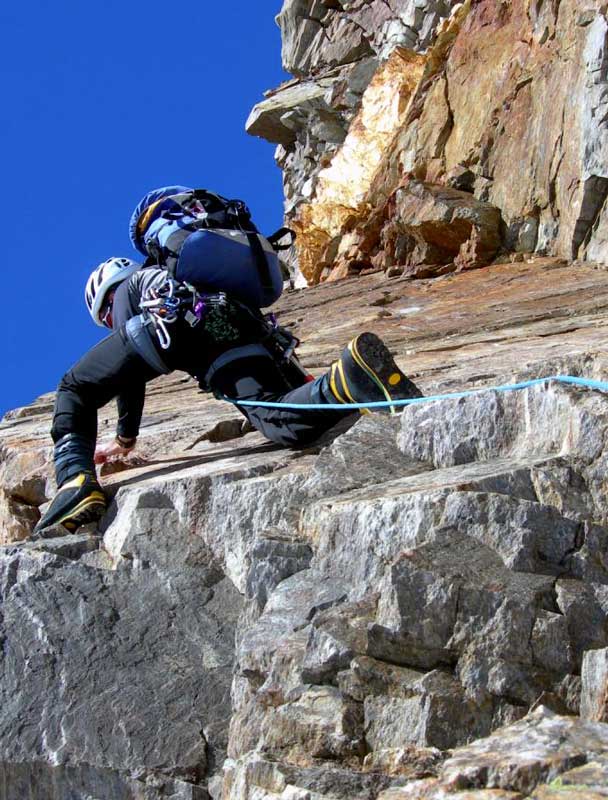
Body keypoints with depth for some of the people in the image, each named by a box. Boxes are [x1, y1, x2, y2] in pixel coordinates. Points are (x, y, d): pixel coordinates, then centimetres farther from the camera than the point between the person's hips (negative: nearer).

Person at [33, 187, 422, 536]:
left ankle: (77, 483, -10)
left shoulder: (127, 287, 38)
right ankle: (355, 375, -43)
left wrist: (126, 438, 37)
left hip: (170, 318, -4)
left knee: (76, 389, 15)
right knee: (285, 424, -15)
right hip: (240, 319, 4)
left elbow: (128, 369, 29)